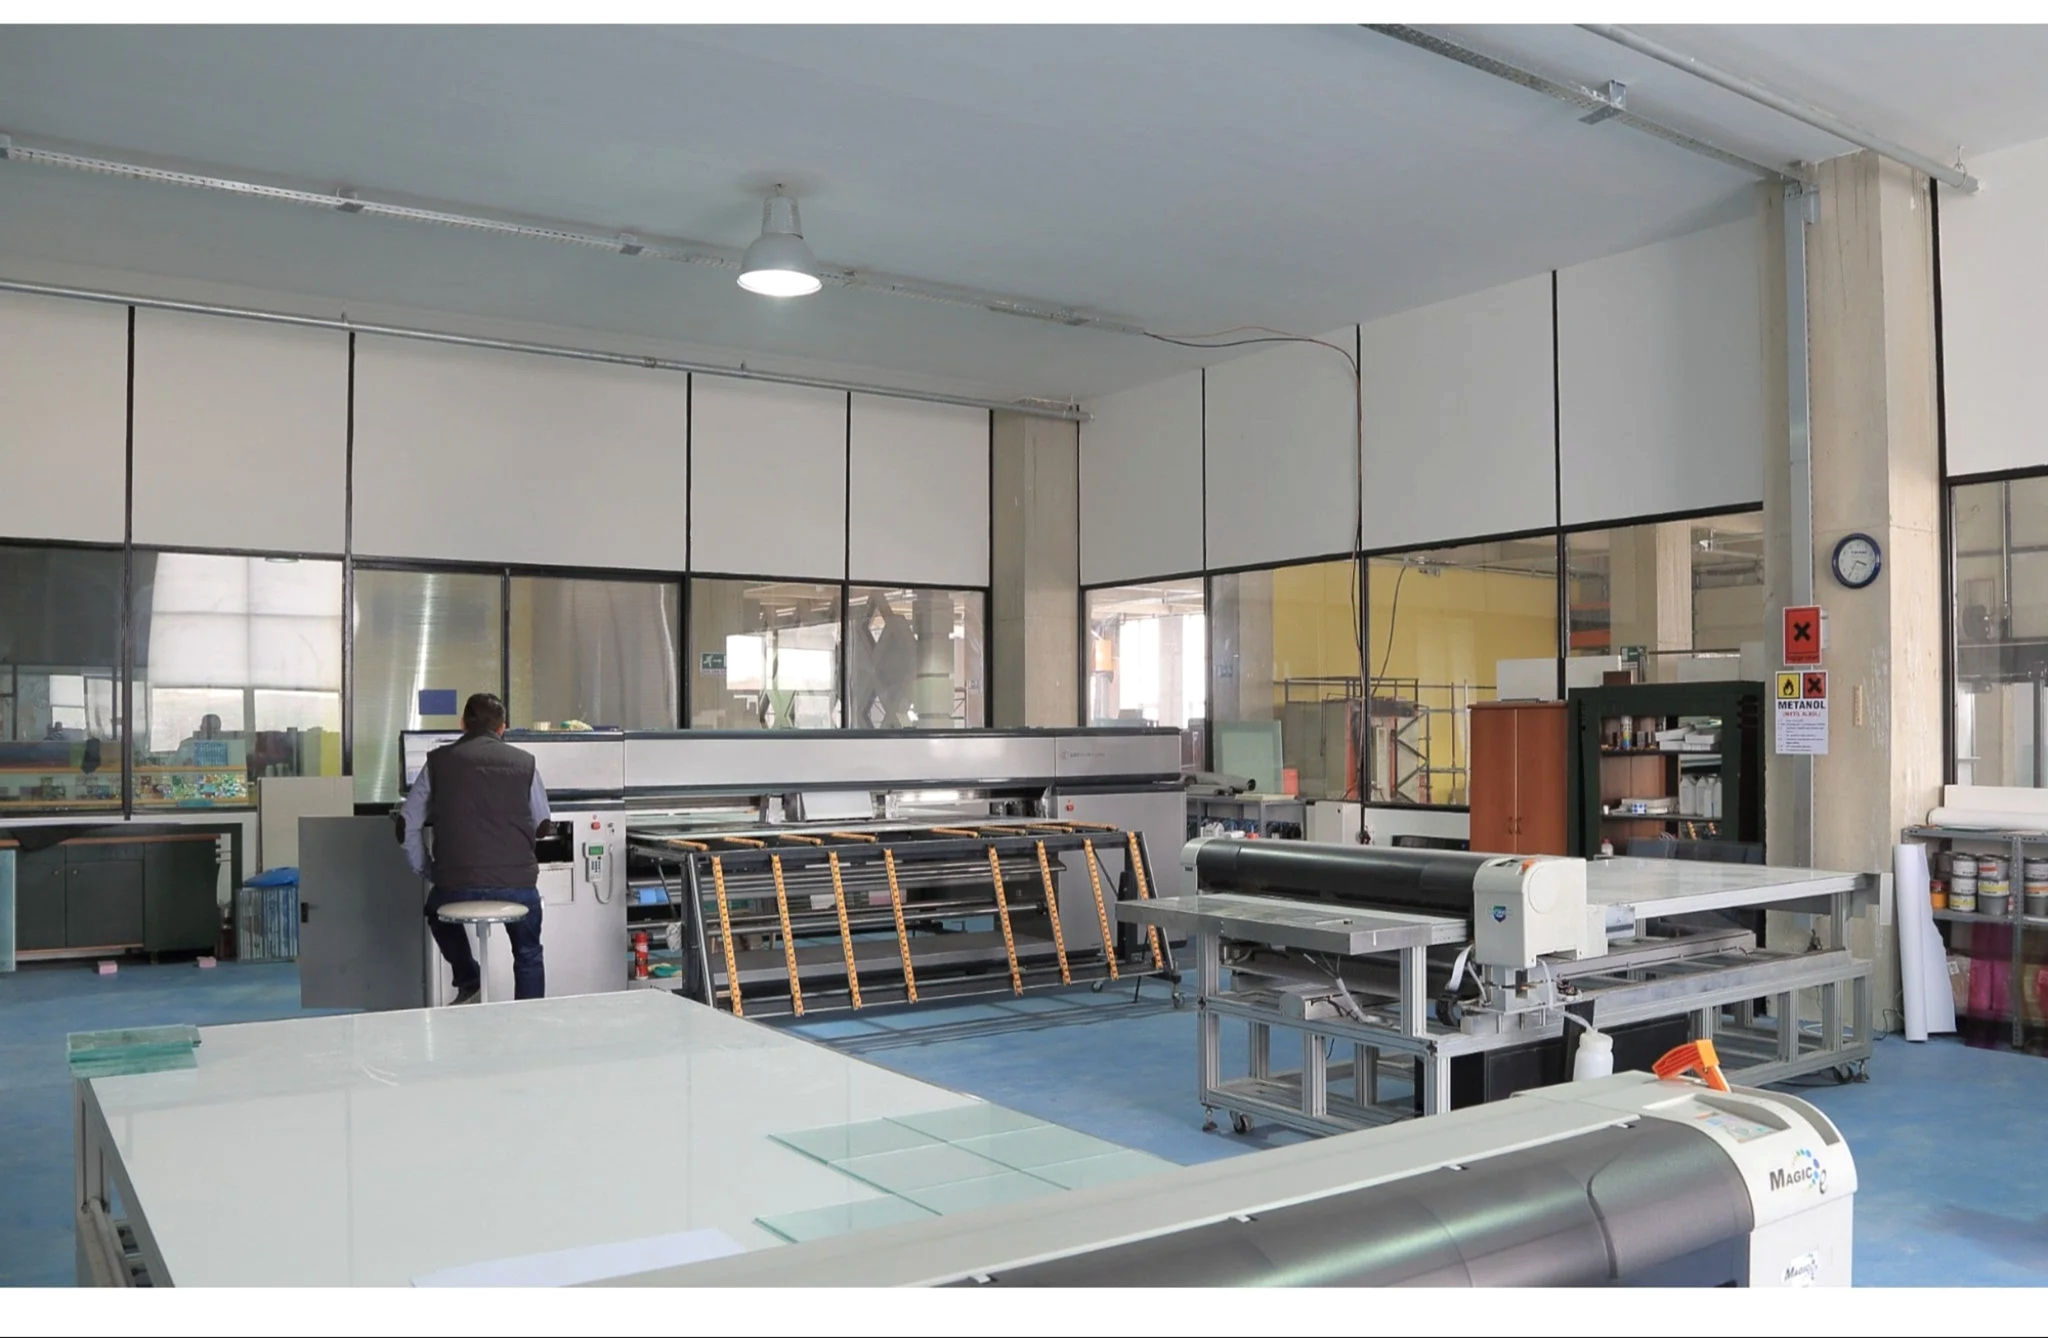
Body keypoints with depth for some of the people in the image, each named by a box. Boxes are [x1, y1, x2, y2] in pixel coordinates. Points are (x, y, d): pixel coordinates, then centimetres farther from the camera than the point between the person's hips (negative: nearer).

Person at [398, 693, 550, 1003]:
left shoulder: (438, 761, 6)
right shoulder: (524, 762, 5)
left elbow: (408, 824, 6)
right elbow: (542, 824, 13)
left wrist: (425, 872, 17)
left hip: (456, 884, 1)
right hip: (517, 882, 0)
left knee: (438, 912, 36)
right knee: (528, 955, 24)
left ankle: (468, 982, 26)